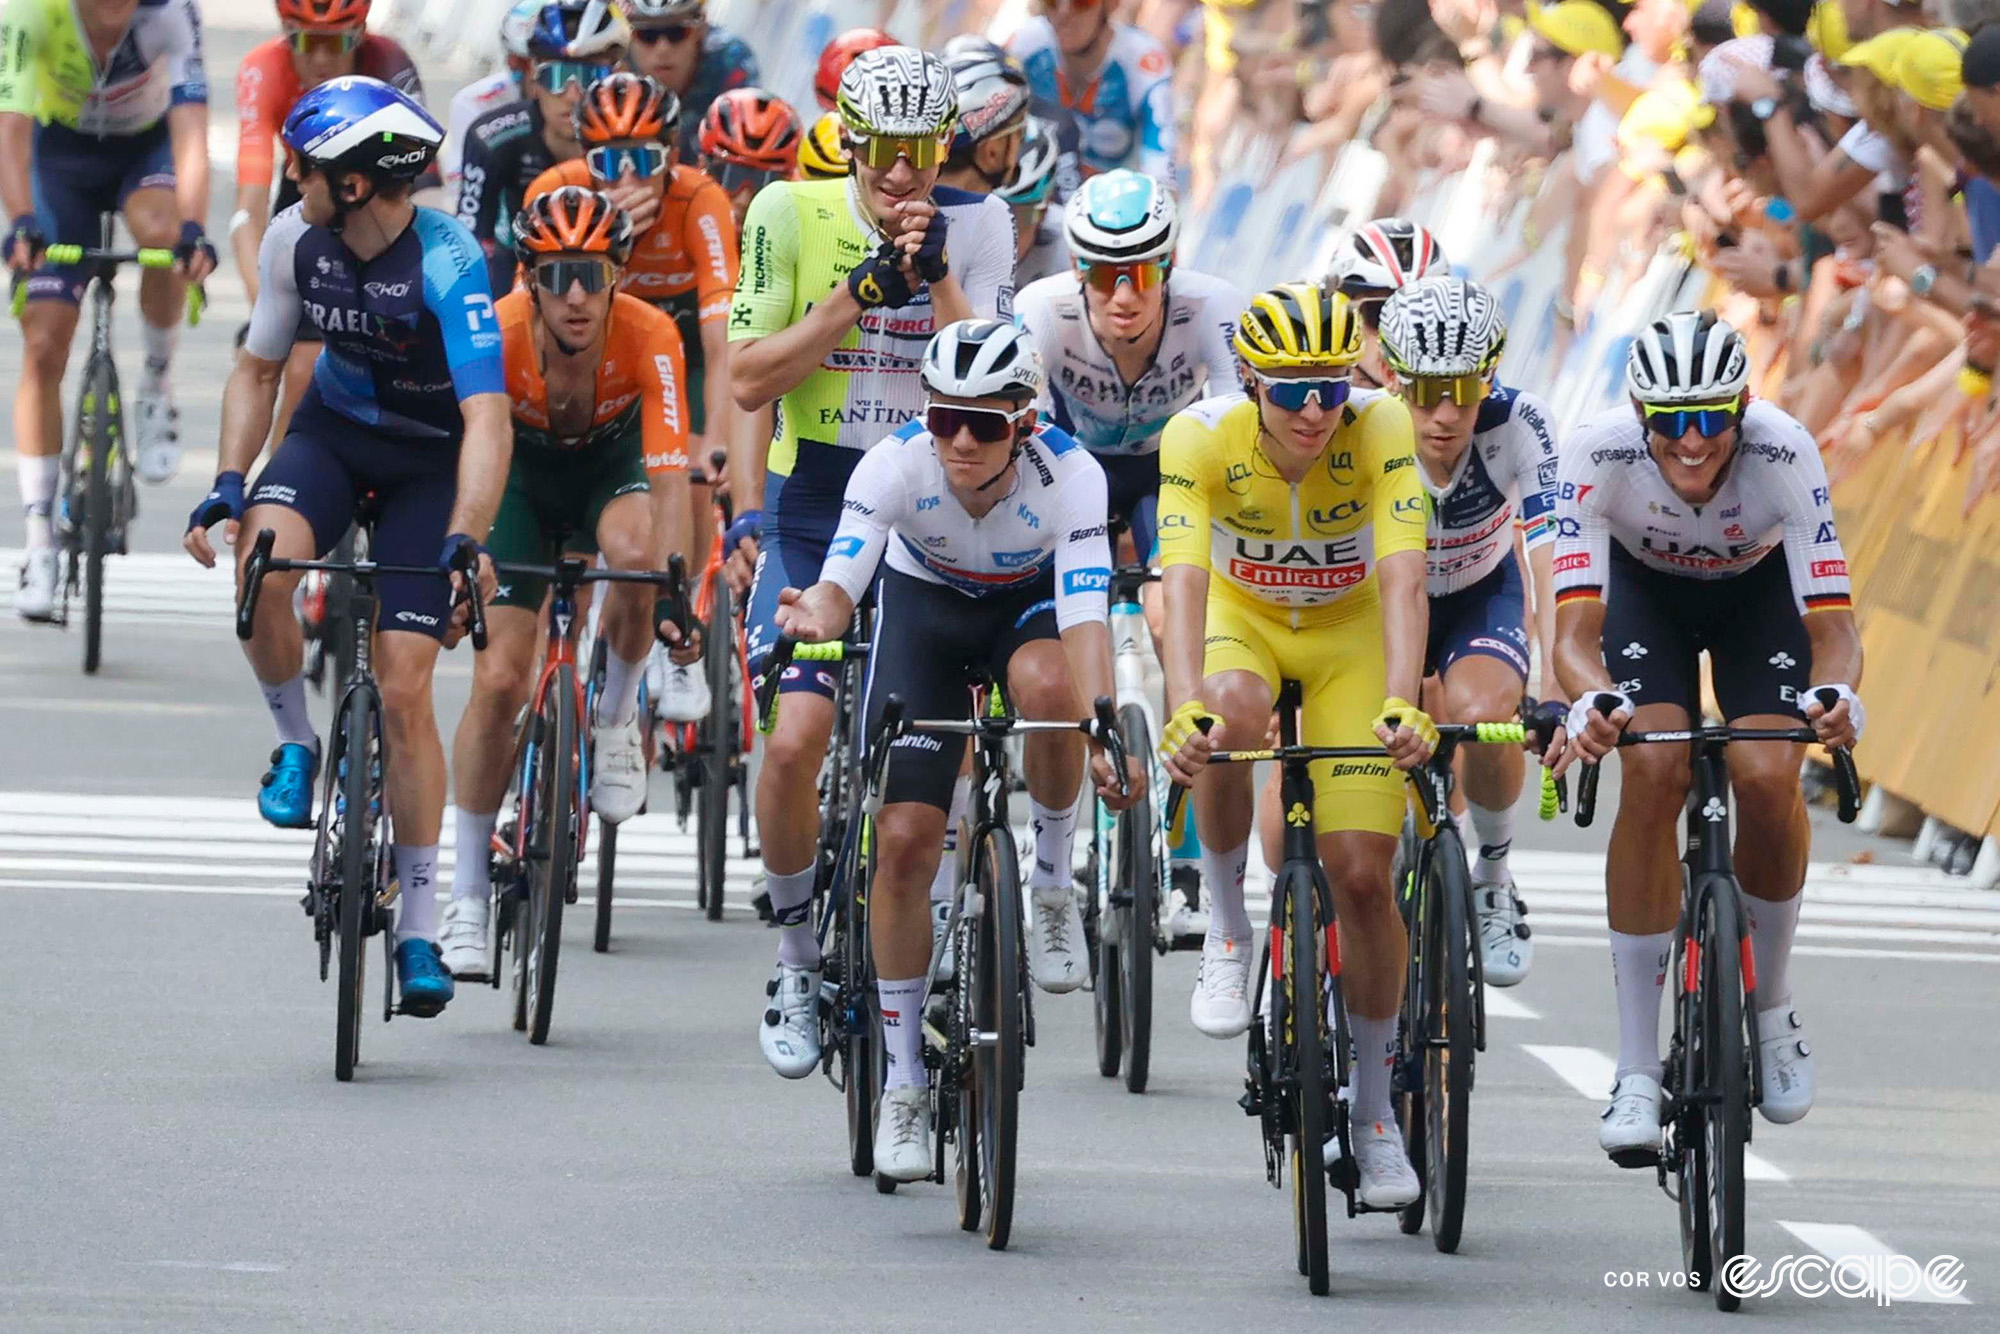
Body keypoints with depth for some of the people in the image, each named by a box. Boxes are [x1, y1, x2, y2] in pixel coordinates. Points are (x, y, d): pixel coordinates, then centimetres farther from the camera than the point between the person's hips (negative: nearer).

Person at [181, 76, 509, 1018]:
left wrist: (465, 541, -51)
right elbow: (258, 370, 0)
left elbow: (487, 418, -37)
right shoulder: (296, 240, -14)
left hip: (430, 459, -4)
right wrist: (229, 482, -15)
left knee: (403, 691, -10)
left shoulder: (447, 263, -30)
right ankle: (294, 745, -3)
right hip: (335, 429, 4)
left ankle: (420, 928, 2)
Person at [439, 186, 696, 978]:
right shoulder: (501, 334, -31)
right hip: (524, 471, 0)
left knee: (633, 551, -37)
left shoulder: (647, 338, -32)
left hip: (611, 461, 0)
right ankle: (468, 897, 2)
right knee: (499, 681, -11)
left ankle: (614, 720, -7)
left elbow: (671, 475, -37)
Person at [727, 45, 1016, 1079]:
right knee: (796, 739, -16)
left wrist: (931, 275, -26)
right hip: (812, 509, -1)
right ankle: (795, 952, 5)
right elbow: (749, 379, -10)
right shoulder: (792, 215, -6)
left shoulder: (975, 225, -5)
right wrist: (858, 293, -19)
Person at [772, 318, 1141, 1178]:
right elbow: (841, 582, -39)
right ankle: (903, 1084, 4)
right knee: (904, 841, -11)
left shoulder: (1069, 475, -33)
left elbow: (1085, 621, -41)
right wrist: (814, 616, -64)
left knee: (1044, 685, -39)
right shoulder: (895, 465, -31)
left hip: (1032, 599, -1)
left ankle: (1053, 888, -12)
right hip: (923, 600, 1)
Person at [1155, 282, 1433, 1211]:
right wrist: (1185, 708, -56)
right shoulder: (1201, 437, -28)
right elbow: (1183, 582, -39)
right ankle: (1226, 931, -14)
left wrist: (1401, 705, -54)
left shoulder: (1381, 430, -28)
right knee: (1231, 714, -38)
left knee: (1361, 874, -8)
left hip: (1350, 630, 0)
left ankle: (1375, 1109, 12)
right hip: (1239, 613, 0)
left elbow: (1403, 581, -38)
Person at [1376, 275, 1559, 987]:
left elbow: (1553, 555, -36)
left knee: (1478, 713, -30)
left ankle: (1493, 880, -3)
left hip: (1483, 595, -1)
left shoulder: (1517, 427, -30)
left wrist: (1557, 688, -51)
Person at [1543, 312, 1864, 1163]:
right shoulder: (1598, 454, -36)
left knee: (1768, 780, -23)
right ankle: (1636, 1070, -17)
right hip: (1644, 585, 0)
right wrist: (1591, 701, -62)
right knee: (1653, 777, -24)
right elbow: (1575, 628, -39)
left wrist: (1837, 693, -61)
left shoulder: (1785, 454, -36)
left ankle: (1771, 1006, 5)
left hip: (1759, 587, 0)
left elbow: (1831, 620, -38)